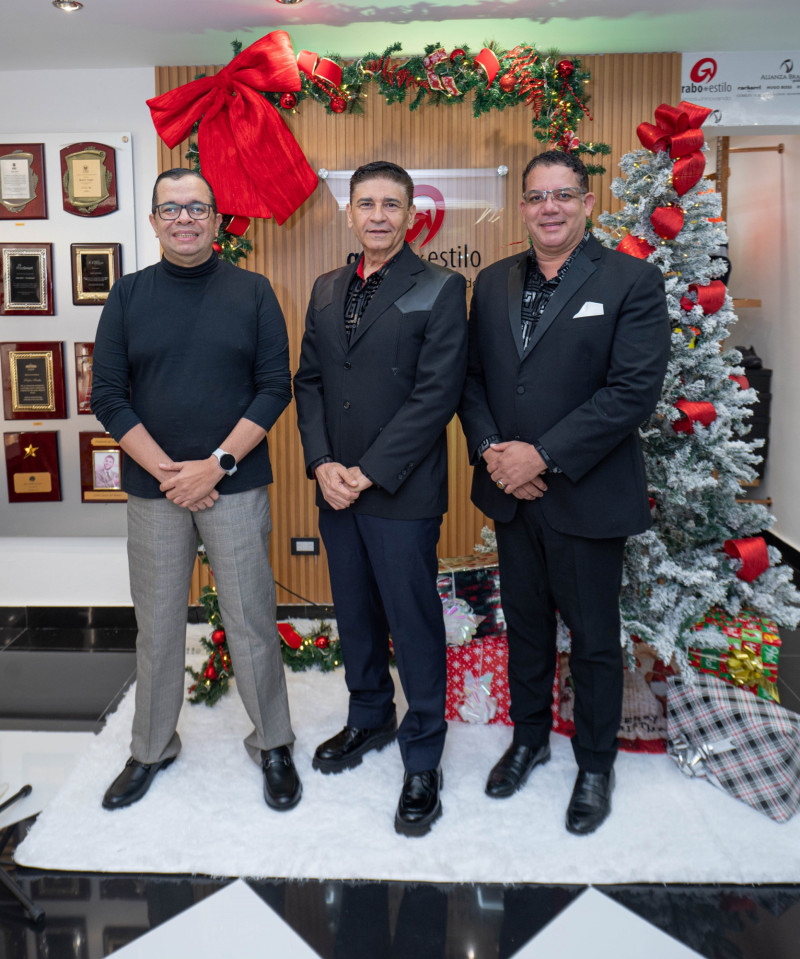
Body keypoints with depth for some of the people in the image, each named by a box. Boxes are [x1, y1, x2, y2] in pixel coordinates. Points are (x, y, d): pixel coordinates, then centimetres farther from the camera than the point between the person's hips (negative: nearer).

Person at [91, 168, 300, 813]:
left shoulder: (253, 292, 2)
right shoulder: (129, 295, 5)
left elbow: (276, 386, -3)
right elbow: (108, 396, 1)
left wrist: (216, 464, -13)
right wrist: (169, 473, -10)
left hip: (236, 486, -1)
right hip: (152, 489, 2)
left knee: (251, 620, 4)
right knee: (157, 625, 11)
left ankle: (273, 744, 23)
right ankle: (152, 749, 30)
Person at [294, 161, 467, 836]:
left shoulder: (441, 289, -5)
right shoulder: (327, 291, 13)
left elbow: (437, 394, -13)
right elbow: (308, 381, 11)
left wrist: (367, 473, -15)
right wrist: (323, 464, -4)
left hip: (402, 494, -5)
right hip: (335, 487, 6)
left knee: (414, 624, 3)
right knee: (354, 615, 18)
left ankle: (423, 761, 20)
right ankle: (370, 718, 39)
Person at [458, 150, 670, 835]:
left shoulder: (633, 282, -8)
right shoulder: (493, 283, 8)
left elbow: (634, 391, -17)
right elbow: (471, 377, 7)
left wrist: (542, 456, -20)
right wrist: (491, 450, -10)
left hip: (587, 495, -4)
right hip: (510, 493, 5)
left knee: (594, 638, 11)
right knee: (525, 625, 19)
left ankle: (596, 764, 33)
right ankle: (529, 738, 41)